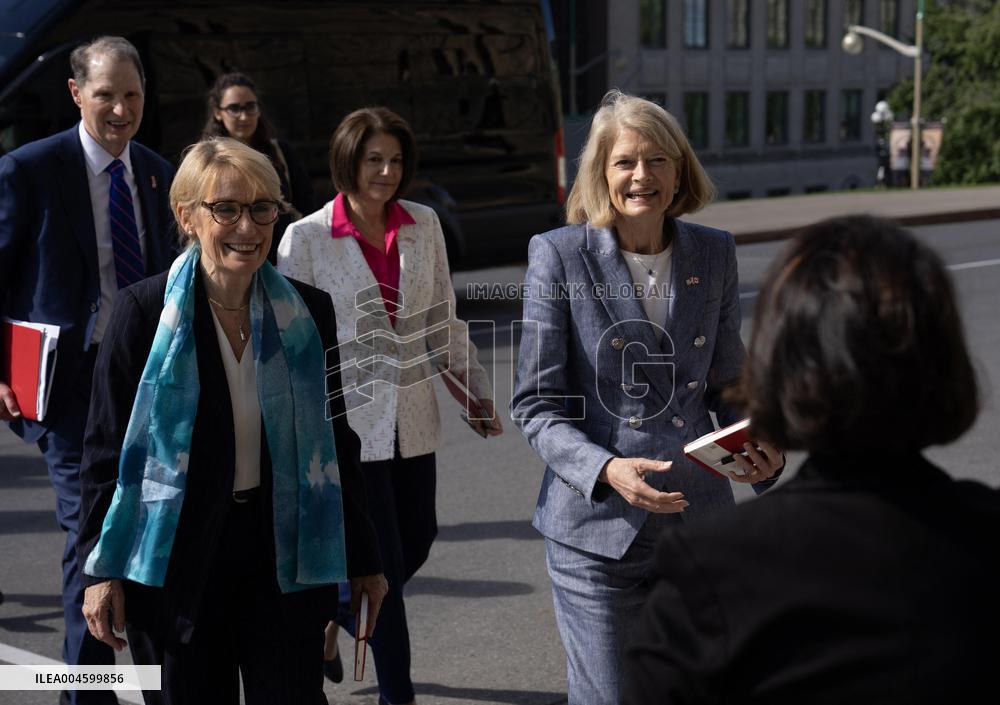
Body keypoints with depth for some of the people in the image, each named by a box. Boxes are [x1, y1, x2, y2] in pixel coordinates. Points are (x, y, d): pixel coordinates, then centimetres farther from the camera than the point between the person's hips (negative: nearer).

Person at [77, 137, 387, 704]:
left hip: (286, 554, 2)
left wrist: (363, 560, 12)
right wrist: (101, 570, -5)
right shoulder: (146, 311, -6)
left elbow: (337, 443, 9)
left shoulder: (309, 312, 2)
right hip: (176, 556, -2)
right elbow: (107, 446, -3)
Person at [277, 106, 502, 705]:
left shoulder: (424, 225, 3)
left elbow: (444, 319, 12)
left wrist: (478, 388, 11)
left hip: (411, 417, 5)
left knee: (417, 541, 14)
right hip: (348, 420, -5)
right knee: (385, 561, 0)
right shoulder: (307, 238, -8)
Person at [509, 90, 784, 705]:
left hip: (699, 519, 4)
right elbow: (535, 405, -6)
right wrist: (605, 470, -22)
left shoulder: (714, 254, 5)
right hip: (598, 524, -3)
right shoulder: (559, 256, -6)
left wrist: (760, 445, -7)